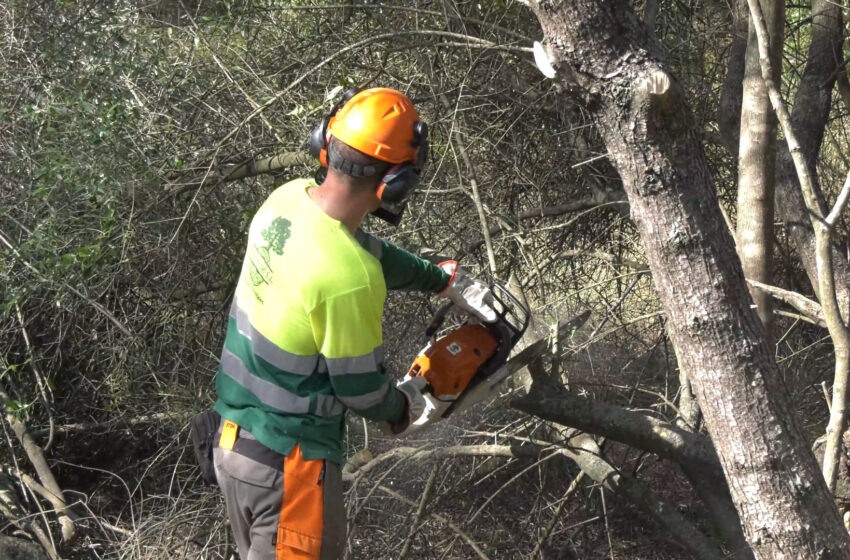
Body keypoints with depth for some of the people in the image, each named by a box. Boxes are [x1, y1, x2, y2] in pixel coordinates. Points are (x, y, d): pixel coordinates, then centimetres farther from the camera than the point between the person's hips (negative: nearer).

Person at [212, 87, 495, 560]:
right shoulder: (349, 278, -30)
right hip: (288, 464, -8)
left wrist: (448, 279, 18)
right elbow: (361, 389, -15)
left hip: (235, 438, 8)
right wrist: (405, 406, 6)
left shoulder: (288, 198, -7)